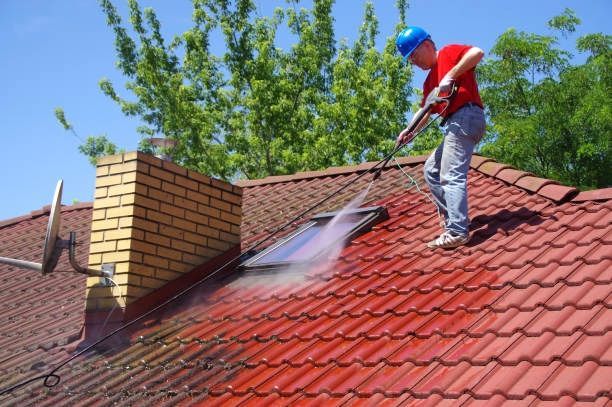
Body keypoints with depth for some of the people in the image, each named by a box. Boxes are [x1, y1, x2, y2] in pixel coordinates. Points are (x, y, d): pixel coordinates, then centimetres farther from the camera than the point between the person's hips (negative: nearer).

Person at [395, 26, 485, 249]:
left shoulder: (448, 53, 2)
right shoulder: (430, 81, 26)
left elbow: (477, 52, -16)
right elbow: (426, 111, 20)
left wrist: (450, 76, -20)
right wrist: (410, 130, 4)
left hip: (466, 117, -10)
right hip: (453, 125, 10)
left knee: (451, 176, -17)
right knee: (431, 170, 18)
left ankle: (457, 232, -22)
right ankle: (451, 217, 17)